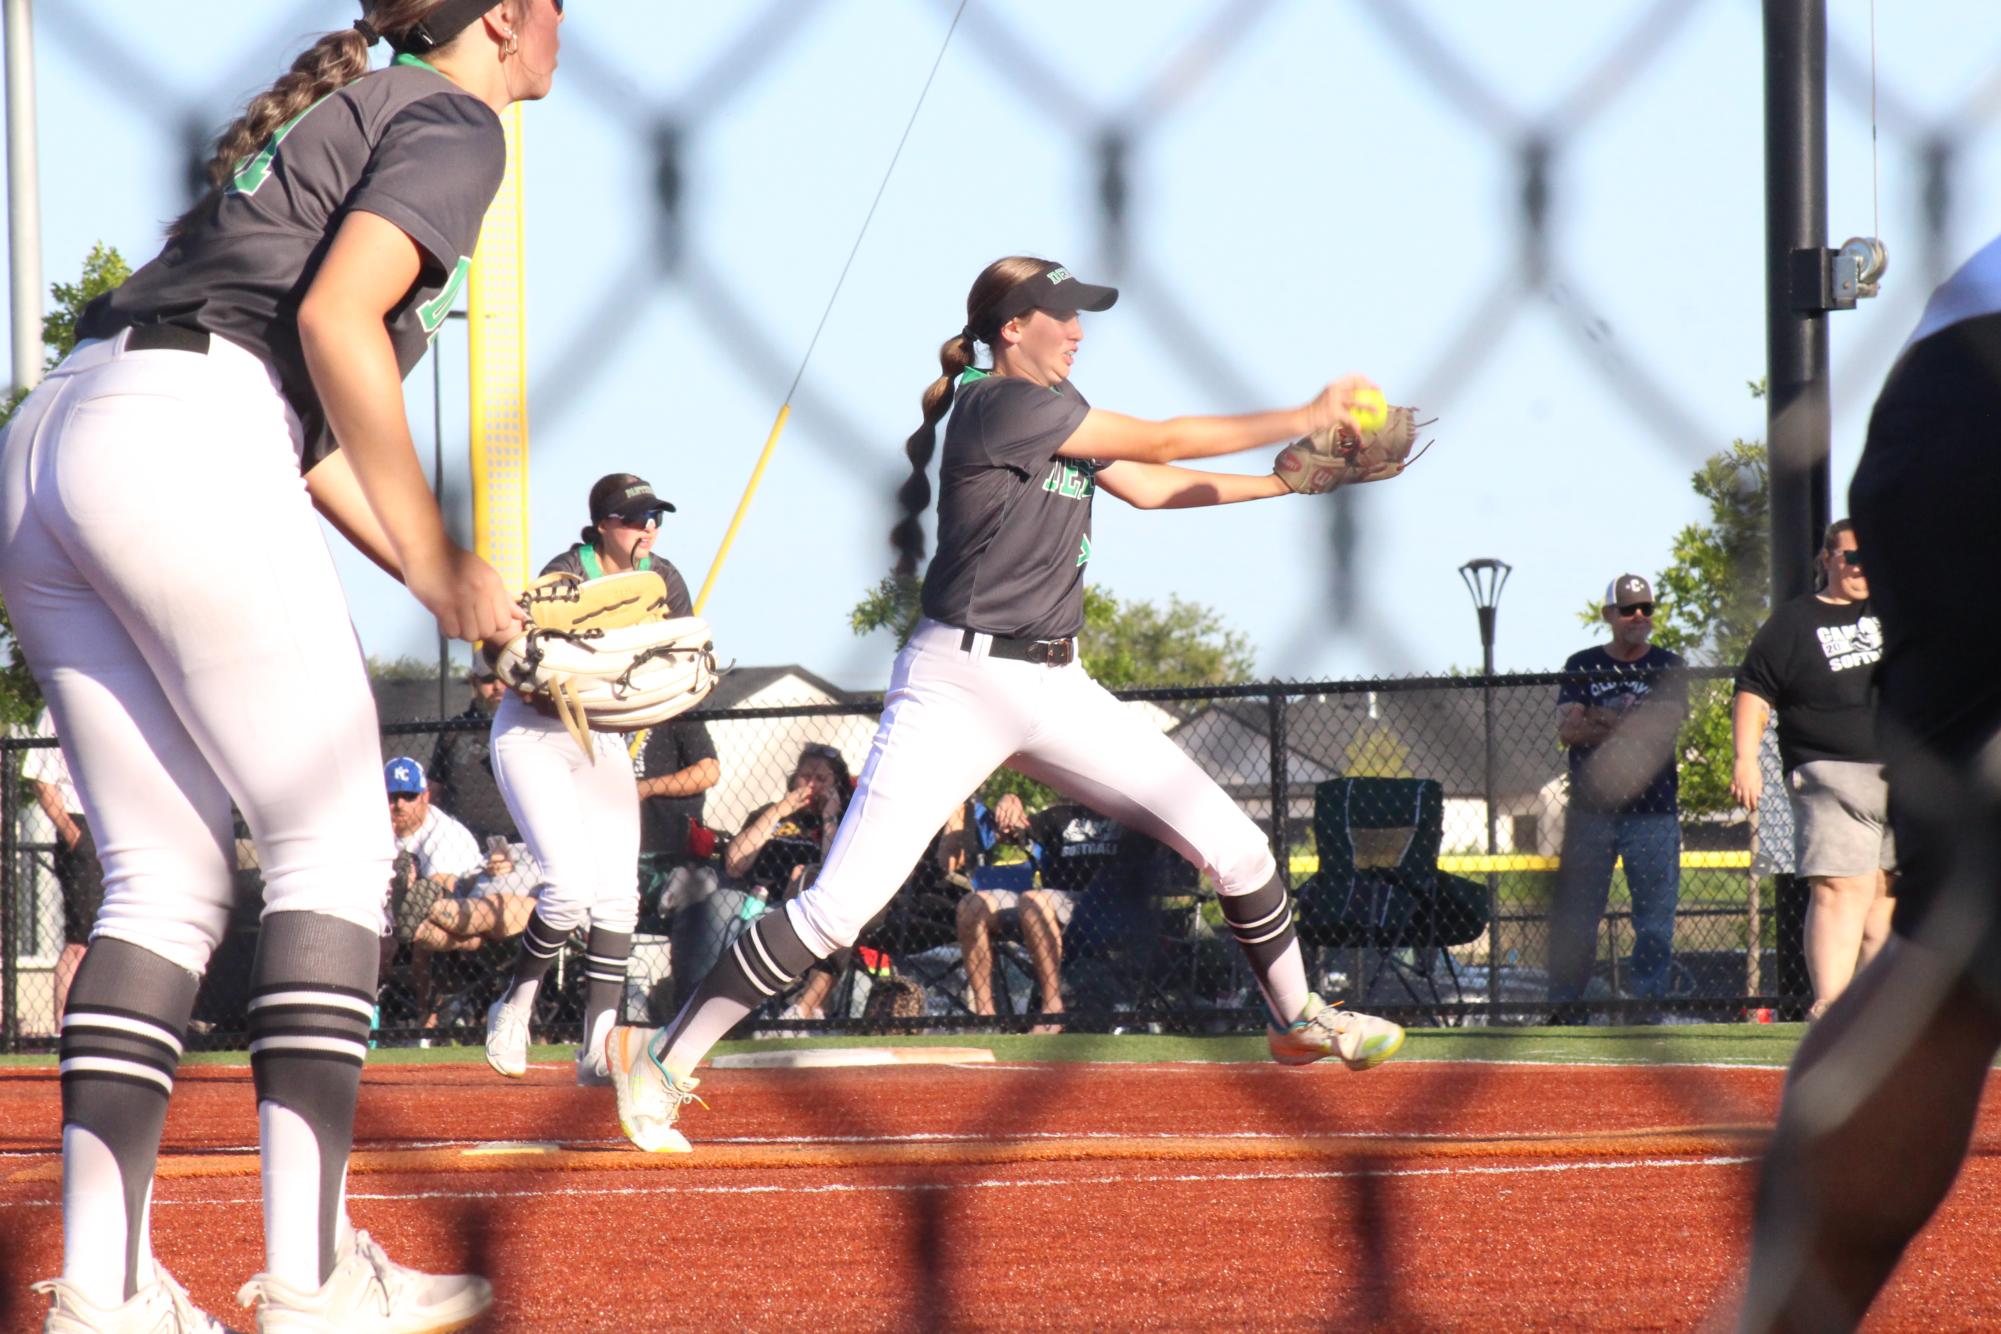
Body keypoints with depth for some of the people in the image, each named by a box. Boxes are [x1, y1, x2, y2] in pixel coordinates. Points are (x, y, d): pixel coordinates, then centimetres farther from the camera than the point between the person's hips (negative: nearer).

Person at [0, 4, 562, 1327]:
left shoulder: (336, 109, 31)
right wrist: (436, 561, -6)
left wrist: (443, 581, 25)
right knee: (335, 845, -2)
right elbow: (336, 322, -13)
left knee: (165, 878, 8)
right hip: (181, 443, -9)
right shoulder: (452, 121, 4)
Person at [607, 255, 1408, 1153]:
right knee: (838, 907, -15)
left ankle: (1298, 1019, 25)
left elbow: (1148, 487, 17)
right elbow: (1158, 444, -10)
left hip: (1056, 690, 9)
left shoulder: (1052, 414, 14)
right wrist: (1302, 420, -3)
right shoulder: (997, 405, -12)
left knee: (1236, 848, 4)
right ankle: (665, 1062, -8)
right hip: (960, 683, -9)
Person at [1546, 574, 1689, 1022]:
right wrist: (1629, 724, -12)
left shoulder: (1667, 667, 10)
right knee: (1574, 913, -4)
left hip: (1652, 810, 0)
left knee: (1656, 913, -3)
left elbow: (1666, 724, -6)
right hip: (1590, 808, 0)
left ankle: (1648, 998, 3)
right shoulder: (1582, 666, 12)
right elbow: (1566, 729, -1)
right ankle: (1564, 1004, -2)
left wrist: (1598, 722, -8)